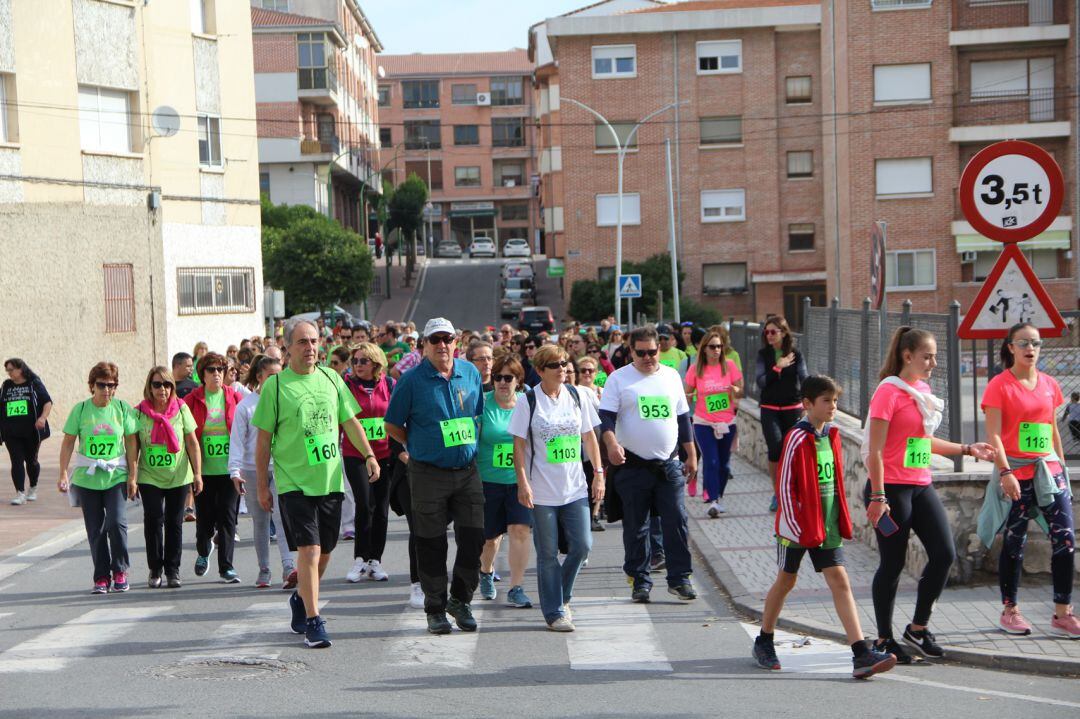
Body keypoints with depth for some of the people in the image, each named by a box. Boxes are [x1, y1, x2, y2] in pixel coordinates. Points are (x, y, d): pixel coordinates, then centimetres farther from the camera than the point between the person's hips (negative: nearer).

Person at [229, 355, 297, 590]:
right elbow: (237, 440, -2)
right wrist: (235, 471, -10)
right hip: (254, 470, 0)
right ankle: (264, 570, 18)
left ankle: (289, 567, -23)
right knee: (260, 522, 8)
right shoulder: (246, 405, -1)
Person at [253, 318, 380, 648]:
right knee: (309, 550, -12)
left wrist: (369, 454, 4)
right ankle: (312, 621, -6)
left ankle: (301, 599, 36)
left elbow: (350, 421, 16)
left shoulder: (330, 379, 8)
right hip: (294, 482, -5)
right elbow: (263, 439, -3)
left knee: (324, 552, 12)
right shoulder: (275, 385, -5)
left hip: (330, 481, 5)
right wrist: (262, 486, -3)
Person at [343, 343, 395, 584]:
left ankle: (375, 560, 15)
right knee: (365, 505, -12)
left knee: (381, 508, 5)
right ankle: (360, 559, 0)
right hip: (355, 455, -2)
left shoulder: (389, 385, 4)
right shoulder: (347, 386, -1)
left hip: (384, 454, 2)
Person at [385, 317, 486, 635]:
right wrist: (420, 446, 2)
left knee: (473, 539, 2)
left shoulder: (471, 374, 7)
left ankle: (460, 600, 20)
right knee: (432, 545, 3)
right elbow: (392, 425, 2)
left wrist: (468, 443, 10)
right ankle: (435, 609, 15)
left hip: (467, 471, 3)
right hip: (428, 475, -3)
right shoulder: (412, 380, -5)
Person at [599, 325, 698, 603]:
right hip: (633, 466, -3)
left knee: (676, 521, -2)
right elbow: (606, 415, -7)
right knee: (635, 527, 4)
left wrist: (691, 455, 17)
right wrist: (612, 443, -26)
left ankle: (679, 578, 6)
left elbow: (683, 418, 18)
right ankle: (640, 581, 13)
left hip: (669, 464, 3)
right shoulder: (619, 378, 0)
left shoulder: (671, 376, 12)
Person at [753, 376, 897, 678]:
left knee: (840, 582, -4)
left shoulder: (832, 436, 8)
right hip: (798, 526, -5)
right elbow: (785, 486, -14)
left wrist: (842, 521, 14)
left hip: (827, 526, 5)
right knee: (786, 581, 9)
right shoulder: (797, 439, -14)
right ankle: (764, 642, 29)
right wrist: (794, 526, -15)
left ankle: (862, 654, -12)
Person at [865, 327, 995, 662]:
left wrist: (967, 449, 17)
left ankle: (918, 627, 16)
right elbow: (875, 450, -15)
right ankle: (884, 638, 14)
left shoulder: (922, 390, 13)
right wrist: (878, 497, -19)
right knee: (893, 563, 0)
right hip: (891, 487, -8)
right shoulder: (889, 391, -12)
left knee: (944, 553, 1)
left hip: (921, 487, 8)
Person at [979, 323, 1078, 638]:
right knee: (1014, 542, 4)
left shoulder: (1049, 384, 11)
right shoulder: (999, 385, -5)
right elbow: (993, 434, -12)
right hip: (1017, 473, -5)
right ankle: (1010, 612, 18)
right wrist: (1005, 472, -20)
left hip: (1049, 470, 5)